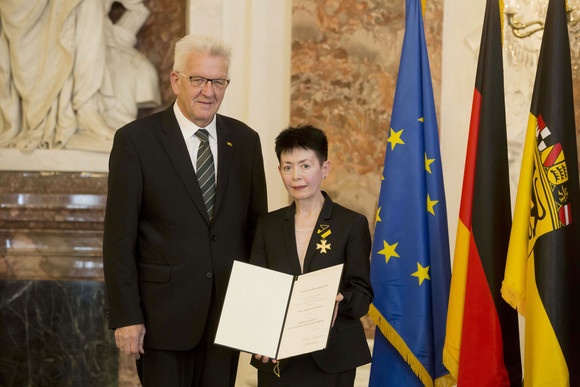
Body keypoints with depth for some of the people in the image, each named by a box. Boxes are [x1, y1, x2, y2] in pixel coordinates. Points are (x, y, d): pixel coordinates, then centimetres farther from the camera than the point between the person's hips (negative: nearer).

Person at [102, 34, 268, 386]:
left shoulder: (245, 140, 7)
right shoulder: (136, 140, -6)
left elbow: (256, 224, 11)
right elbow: (119, 236, -7)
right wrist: (125, 317, -11)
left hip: (228, 312, 4)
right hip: (163, 314, -4)